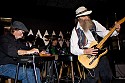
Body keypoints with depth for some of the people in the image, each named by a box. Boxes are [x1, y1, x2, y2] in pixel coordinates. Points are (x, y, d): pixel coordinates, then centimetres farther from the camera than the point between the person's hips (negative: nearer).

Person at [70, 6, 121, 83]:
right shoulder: (76, 31, -10)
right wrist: (85, 51, -25)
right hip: (87, 56, -5)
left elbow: (105, 33, 8)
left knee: (108, 76, 10)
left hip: (99, 52, 5)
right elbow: (73, 49, -11)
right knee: (94, 76, -18)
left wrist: (116, 30, -10)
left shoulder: (93, 23, 2)